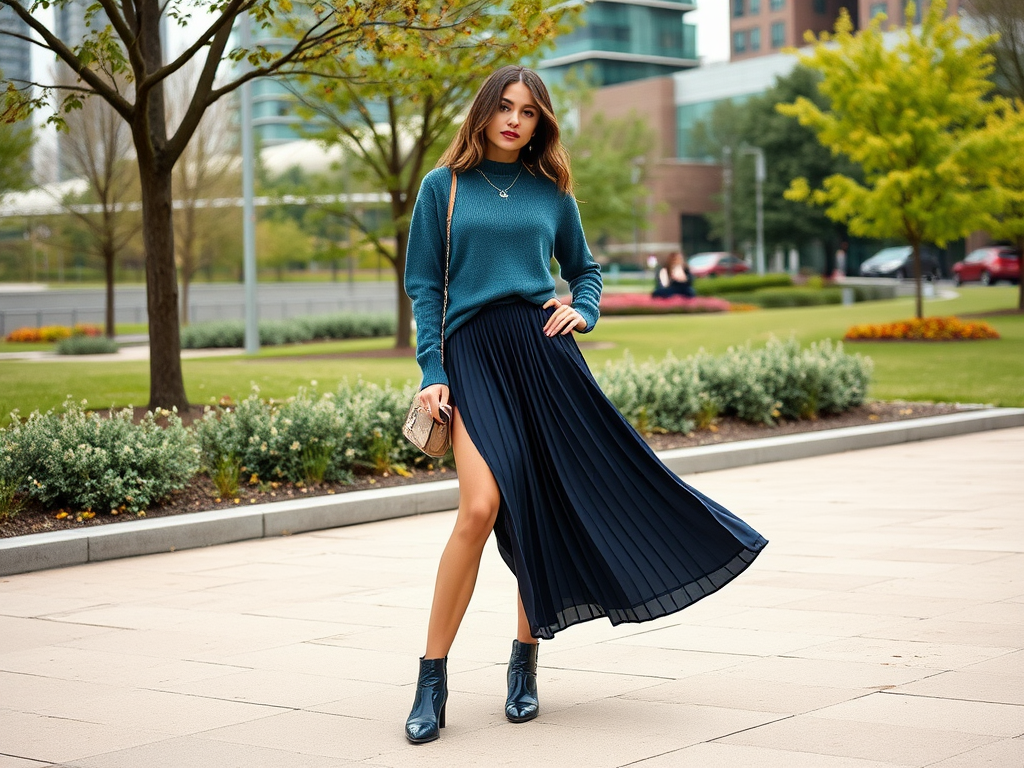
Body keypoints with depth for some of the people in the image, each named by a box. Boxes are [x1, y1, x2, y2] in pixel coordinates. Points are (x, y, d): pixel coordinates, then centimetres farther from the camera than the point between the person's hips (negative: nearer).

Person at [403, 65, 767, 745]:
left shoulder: (551, 193, 14)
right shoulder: (444, 187, 8)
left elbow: (585, 269, 24)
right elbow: (423, 284, 6)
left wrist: (583, 311, 2)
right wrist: (432, 372, -3)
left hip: (544, 350, 3)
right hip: (473, 353, -3)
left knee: (548, 508, 1)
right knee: (483, 505, -19)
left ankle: (525, 663, 18)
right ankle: (432, 680, -9)